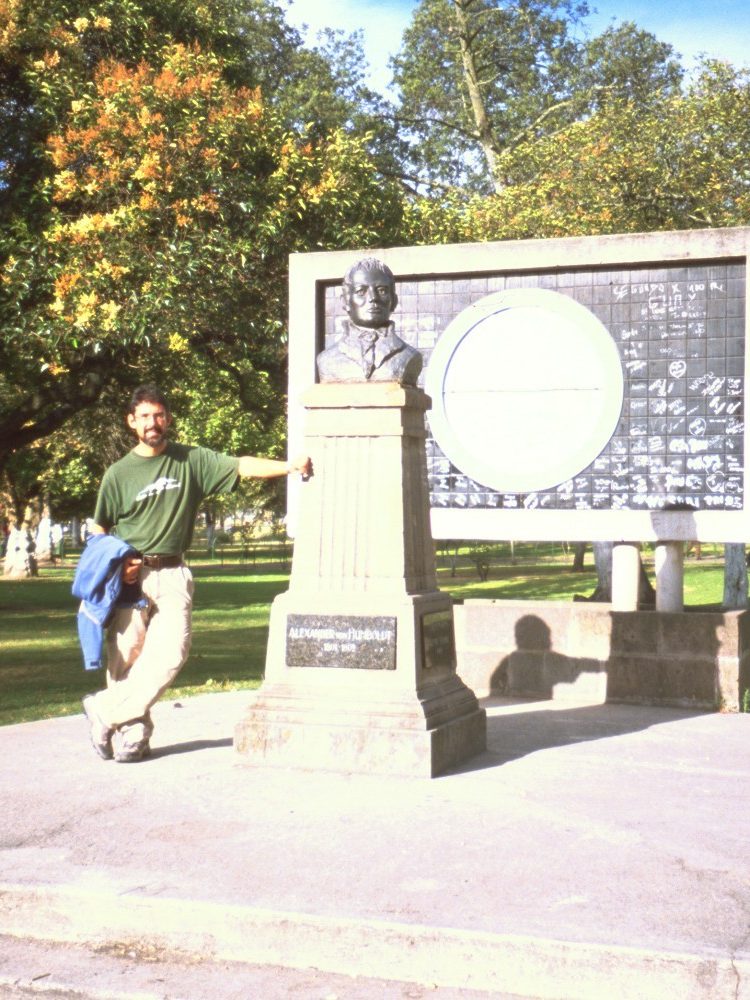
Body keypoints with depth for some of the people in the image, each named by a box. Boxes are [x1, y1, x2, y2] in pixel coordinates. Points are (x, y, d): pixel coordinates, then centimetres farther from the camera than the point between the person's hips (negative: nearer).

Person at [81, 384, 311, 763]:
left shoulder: (191, 461, 5)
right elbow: (98, 530, 9)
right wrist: (115, 564, -8)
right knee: (126, 654, -5)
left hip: (172, 575, 1)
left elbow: (240, 466, -5)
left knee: (170, 651, -13)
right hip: (130, 575, -1)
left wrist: (287, 466, -19)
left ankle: (106, 710, -1)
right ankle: (133, 733, 8)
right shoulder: (119, 474, 4)